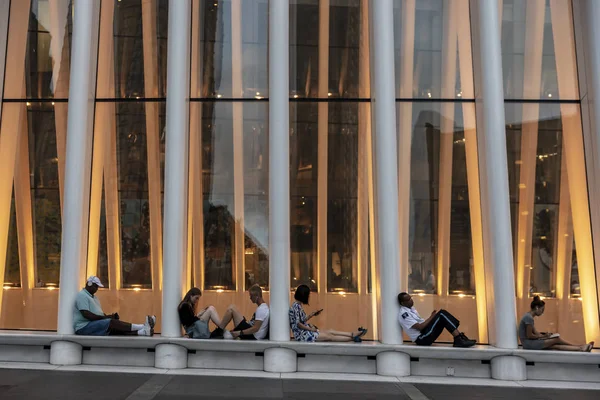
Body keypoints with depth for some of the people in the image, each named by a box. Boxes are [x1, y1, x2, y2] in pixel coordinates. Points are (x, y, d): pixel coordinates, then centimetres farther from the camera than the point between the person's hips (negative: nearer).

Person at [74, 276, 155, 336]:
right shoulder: (82, 295, -8)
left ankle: (143, 331, -36)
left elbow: (100, 313, 21)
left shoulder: (93, 297, 24)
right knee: (112, 322, -26)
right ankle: (142, 327, -33)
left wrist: (109, 316, -1)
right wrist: (105, 317, -20)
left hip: (96, 325, 9)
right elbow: (86, 315, -20)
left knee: (117, 328, -14)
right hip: (84, 327, -9)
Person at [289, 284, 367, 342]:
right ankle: (353, 338, -5)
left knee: (331, 332, 5)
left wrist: (311, 315, 11)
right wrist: (311, 329, -14)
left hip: (305, 332, 10)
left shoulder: (298, 305, 12)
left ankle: (353, 334, 5)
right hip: (302, 334, -10)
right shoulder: (296, 306, -18)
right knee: (329, 336, -8)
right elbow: (298, 324, -23)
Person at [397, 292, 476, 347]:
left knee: (442, 313, -5)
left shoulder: (410, 308, 17)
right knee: (441, 315, -19)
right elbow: (419, 327, -22)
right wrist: (431, 317, -12)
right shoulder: (403, 314, -16)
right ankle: (459, 340, -23)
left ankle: (460, 336, -14)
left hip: (425, 334, 10)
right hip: (422, 339, -10)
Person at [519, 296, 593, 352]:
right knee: (556, 339, -6)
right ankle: (579, 347, 6)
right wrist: (543, 336, -7)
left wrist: (544, 335, 0)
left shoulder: (529, 317, 14)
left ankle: (580, 348, -2)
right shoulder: (529, 317, -18)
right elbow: (529, 335, -19)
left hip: (531, 343, 9)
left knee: (556, 346, 0)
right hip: (528, 343, -9)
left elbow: (535, 332, 14)